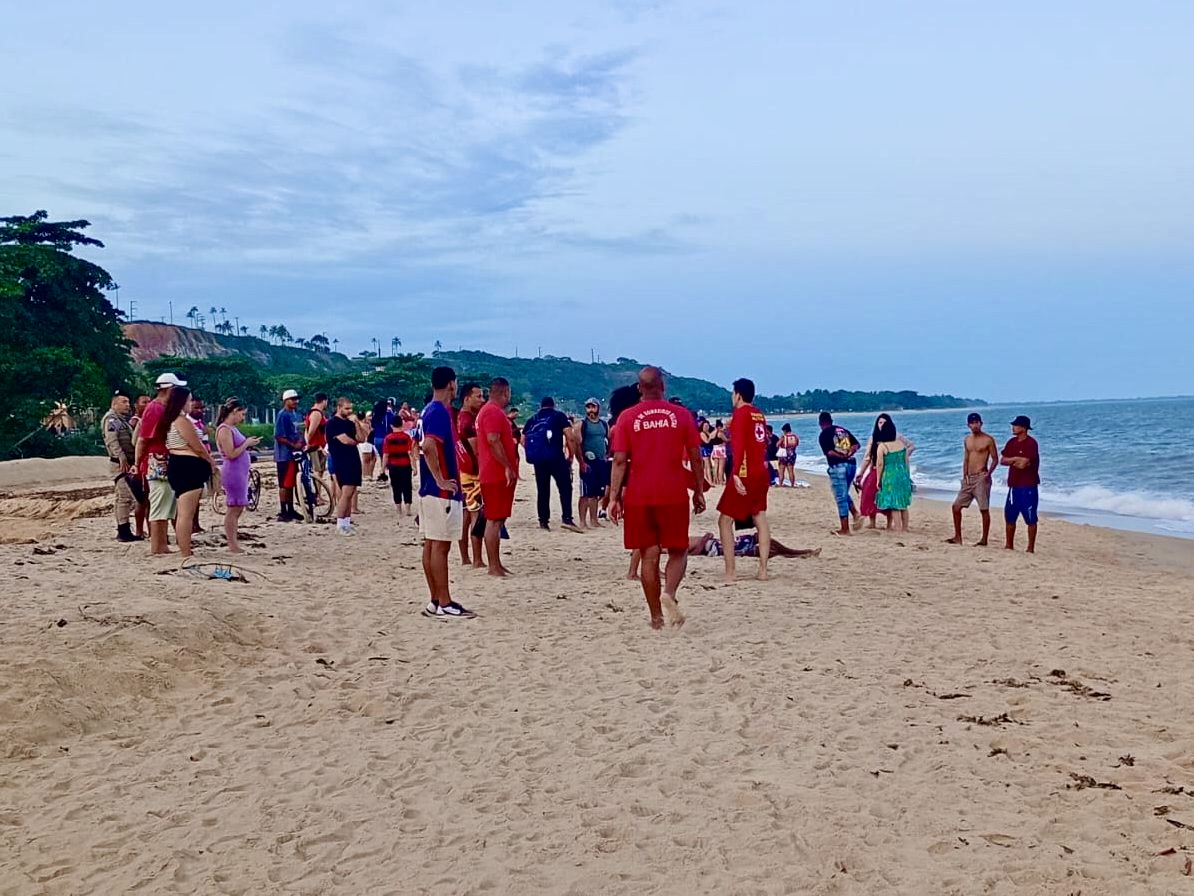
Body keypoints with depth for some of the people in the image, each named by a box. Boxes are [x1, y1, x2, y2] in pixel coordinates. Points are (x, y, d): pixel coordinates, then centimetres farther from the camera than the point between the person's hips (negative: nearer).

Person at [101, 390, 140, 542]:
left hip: (129, 463, 10)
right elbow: (112, 441, -20)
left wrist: (135, 462, 20)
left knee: (123, 497, 11)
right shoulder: (111, 419, -7)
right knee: (125, 497, -13)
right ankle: (123, 531, -14)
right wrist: (122, 458, -27)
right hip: (120, 463, -10)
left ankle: (123, 530, 15)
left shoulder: (123, 420, 23)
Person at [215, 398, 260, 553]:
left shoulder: (232, 428, 15)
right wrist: (247, 443, -11)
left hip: (240, 473, 10)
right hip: (233, 473, -10)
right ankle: (233, 546, -3)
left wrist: (248, 444, 9)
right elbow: (231, 454, -19)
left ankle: (234, 544, 17)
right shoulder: (224, 429, -14)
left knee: (238, 508, 12)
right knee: (234, 509, -6)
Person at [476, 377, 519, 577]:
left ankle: (496, 563, 17)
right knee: (494, 520, -8)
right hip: (498, 473, -11)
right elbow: (493, 440, -23)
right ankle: (494, 566, -7)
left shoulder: (487, 410, 20)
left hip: (494, 473, 11)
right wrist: (508, 467, -22)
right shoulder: (494, 412, -14)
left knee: (496, 519, 12)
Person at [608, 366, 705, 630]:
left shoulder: (627, 417, 0)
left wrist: (614, 497, -1)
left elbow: (620, 460, -4)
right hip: (674, 495, 0)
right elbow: (695, 457, 4)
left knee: (650, 556, 8)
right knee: (678, 551, 10)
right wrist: (699, 491, 13)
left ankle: (656, 617, 11)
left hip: (639, 497, 1)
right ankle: (669, 593, -17)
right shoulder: (681, 415, 2)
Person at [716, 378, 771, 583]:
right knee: (760, 518, 9)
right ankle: (763, 570, 7)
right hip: (762, 473, 8)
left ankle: (730, 572, -8)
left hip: (745, 474, -8)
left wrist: (736, 474, -26)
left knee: (725, 520, -3)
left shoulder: (741, 413, -10)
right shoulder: (759, 414, 13)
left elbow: (739, 445, -19)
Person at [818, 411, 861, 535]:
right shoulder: (843, 430, 15)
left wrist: (842, 456, -5)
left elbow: (829, 452, -16)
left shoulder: (823, 435, -4)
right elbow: (856, 445, 8)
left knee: (841, 498, 0)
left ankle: (845, 529, 4)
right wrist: (848, 455, -2)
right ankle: (856, 514, 6)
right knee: (845, 494, 24)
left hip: (837, 466, -6)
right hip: (851, 464, 6)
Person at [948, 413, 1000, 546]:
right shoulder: (967, 440, 13)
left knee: (984, 509, -3)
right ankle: (958, 537, 12)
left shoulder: (988, 440, -5)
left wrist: (988, 473, -17)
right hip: (968, 479, 7)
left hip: (981, 478, -7)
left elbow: (995, 459, -5)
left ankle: (984, 540, 4)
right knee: (956, 506, 4)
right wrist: (965, 475, 6)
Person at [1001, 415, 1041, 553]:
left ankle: (1031, 548, 5)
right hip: (1014, 485, 8)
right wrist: (1016, 459, -11)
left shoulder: (1031, 443, -14)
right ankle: (1009, 545, 25)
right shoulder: (1012, 442, 9)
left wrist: (1012, 461, -5)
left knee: (1030, 519, 0)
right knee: (1010, 516, 13)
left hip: (1028, 486, -8)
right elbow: (1002, 460, 4)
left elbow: (1024, 464, -22)